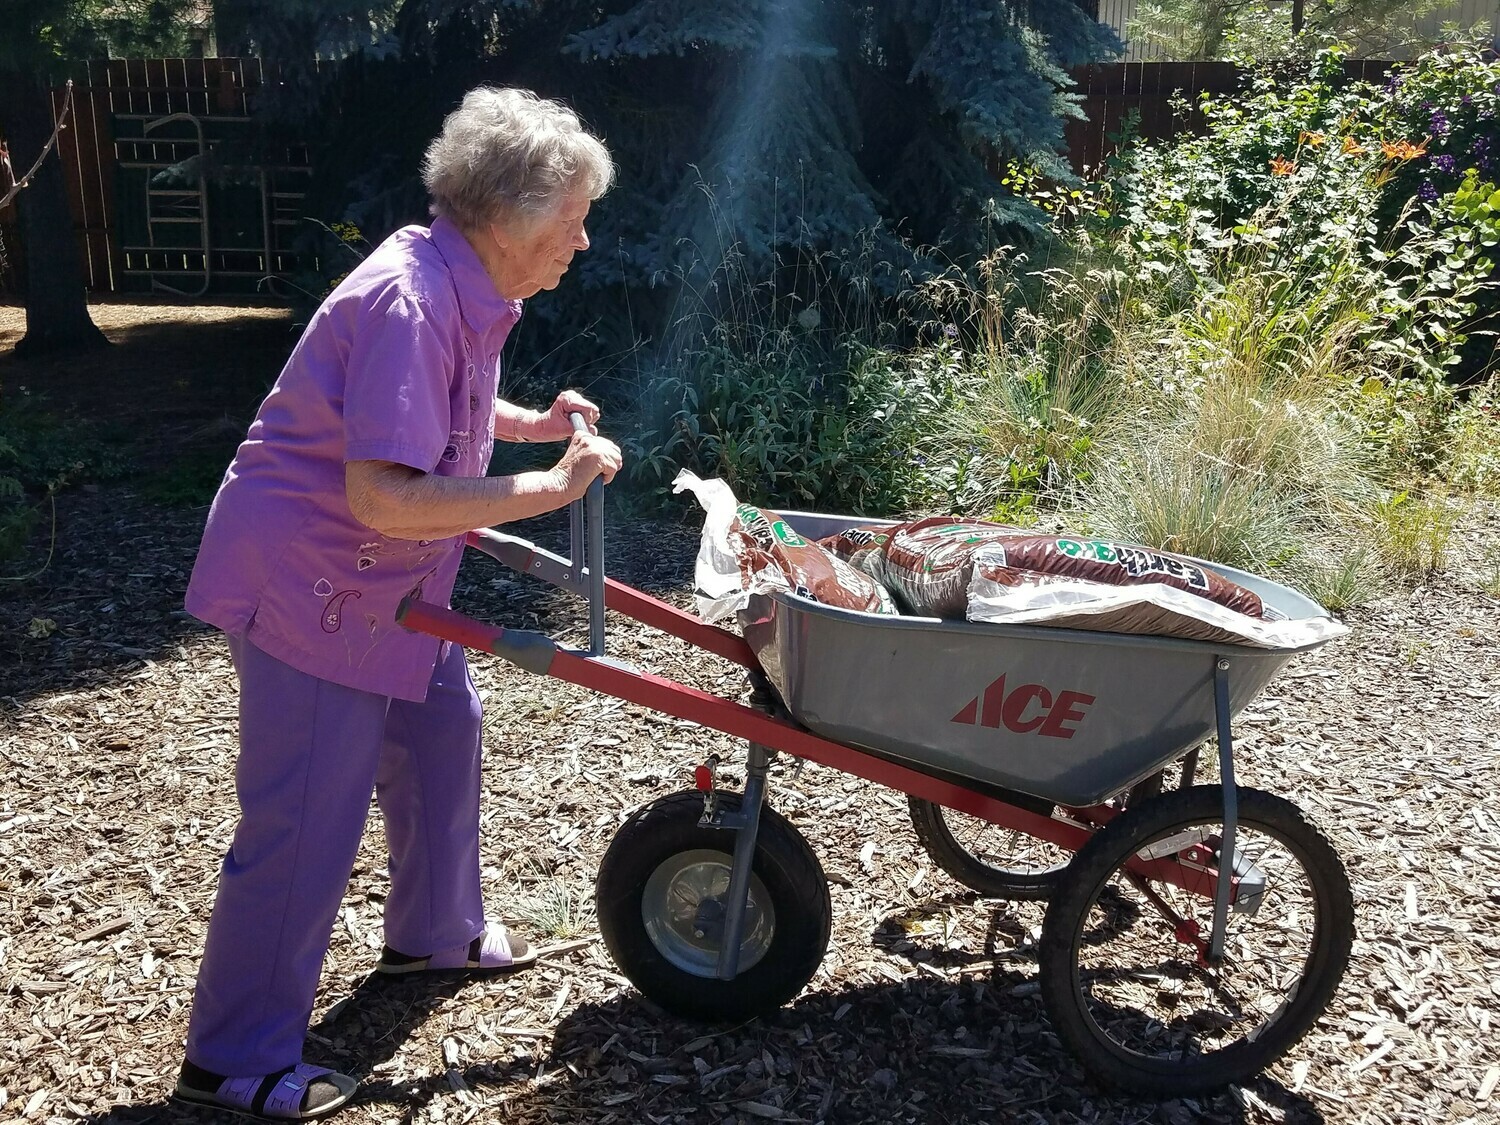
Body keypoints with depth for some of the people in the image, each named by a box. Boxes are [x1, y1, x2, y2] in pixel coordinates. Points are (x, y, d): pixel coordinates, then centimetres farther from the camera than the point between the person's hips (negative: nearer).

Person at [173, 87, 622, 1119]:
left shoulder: (468, 291, 4)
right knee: (305, 822, -4)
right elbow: (383, 498, -34)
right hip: (307, 584, -10)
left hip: (385, 580, 10)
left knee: (441, 728, 20)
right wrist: (550, 487, -29)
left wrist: (532, 423, 5)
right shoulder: (409, 304, -28)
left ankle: (434, 932, 41)